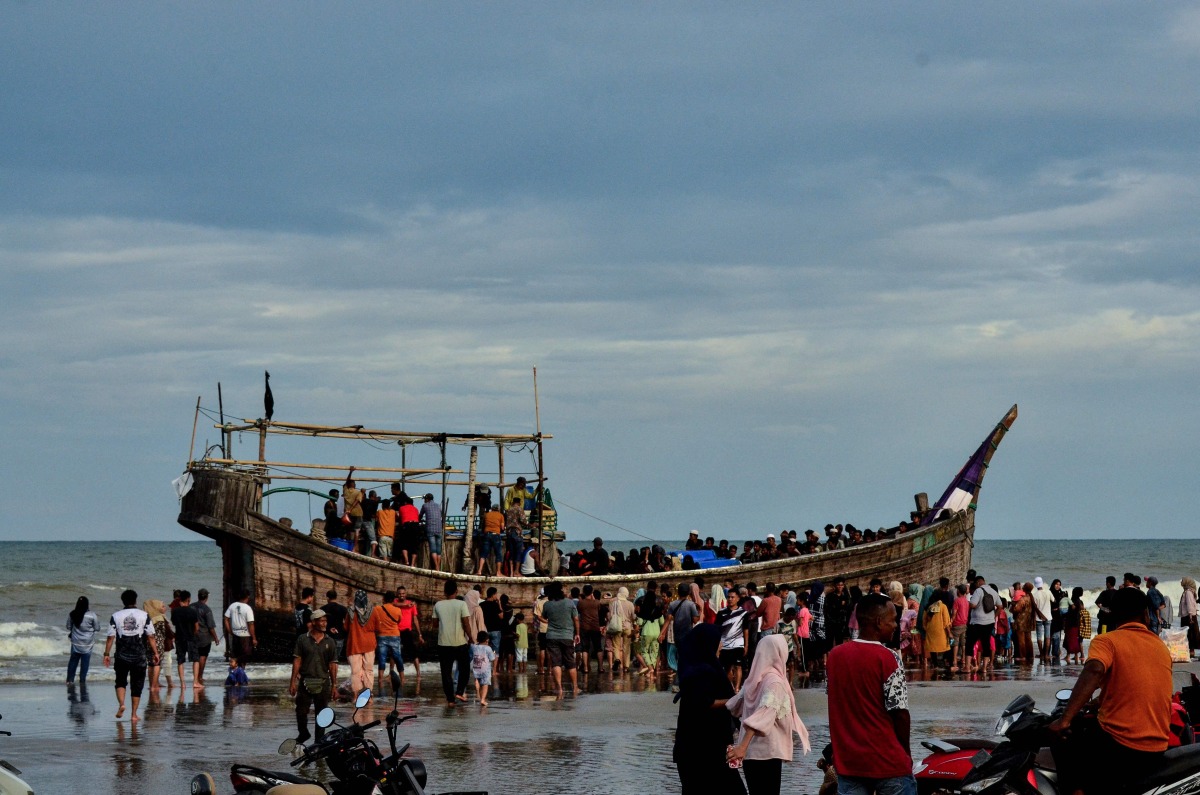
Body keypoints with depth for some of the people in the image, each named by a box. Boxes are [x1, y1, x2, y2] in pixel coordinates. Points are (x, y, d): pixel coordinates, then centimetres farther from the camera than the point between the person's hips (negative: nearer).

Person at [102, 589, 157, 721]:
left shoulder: (116, 616, -1)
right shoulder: (144, 615, -1)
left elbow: (110, 637, -4)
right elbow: (150, 636, 0)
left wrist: (106, 654, 1)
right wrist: (155, 652, 6)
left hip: (122, 656, 0)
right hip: (139, 656, 0)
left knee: (121, 682, 16)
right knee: (137, 685, 7)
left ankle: (121, 704, -9)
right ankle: (134, 714, 6)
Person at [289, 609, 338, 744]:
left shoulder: (329, 642, 6)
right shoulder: (303, 640, 2)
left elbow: (332, 665, 7)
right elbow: (297, 661, 0)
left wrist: (334, 685, 4)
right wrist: (293, 682, -4)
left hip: (323, 683, 1)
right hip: (305, 682, -1)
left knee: (321, 713, 5)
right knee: (301, 711, 1)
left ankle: (319, 740, 15)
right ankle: (303, 733, 25)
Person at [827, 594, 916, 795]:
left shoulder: (835, 656, 5)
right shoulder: (887, 658, -13)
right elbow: (899, 712, -12)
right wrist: (905, 752, 1)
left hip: (848, 761, 5)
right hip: (887, 762, -5)